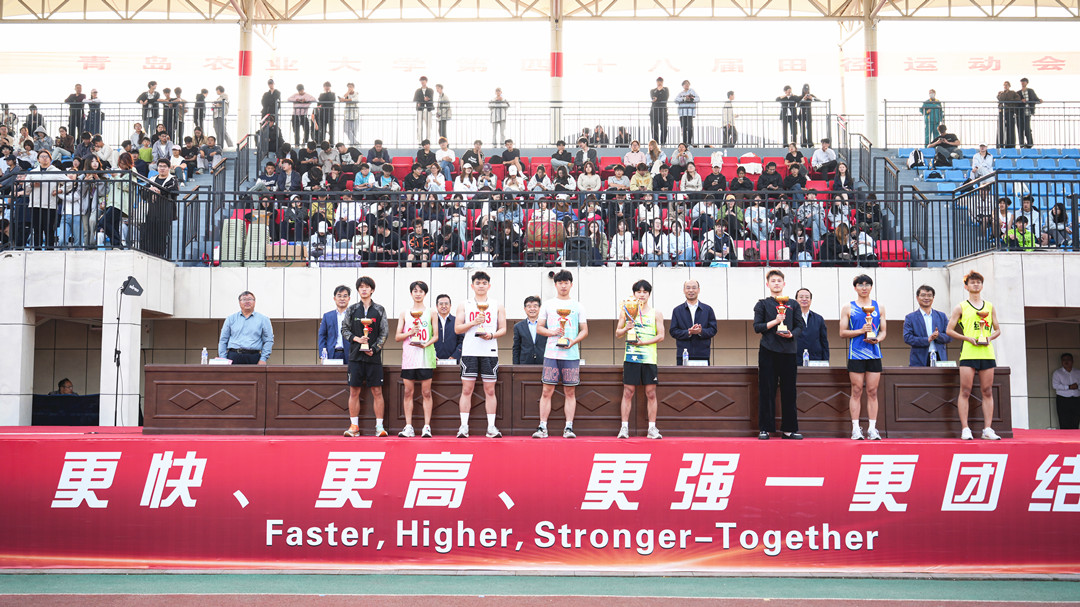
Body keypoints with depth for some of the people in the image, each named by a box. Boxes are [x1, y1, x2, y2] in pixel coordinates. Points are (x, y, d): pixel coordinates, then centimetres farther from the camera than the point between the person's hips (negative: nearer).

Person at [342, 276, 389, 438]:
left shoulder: (379, 310, 7)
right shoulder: (352, 309, 9)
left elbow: (384, 333, 4)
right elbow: (344, 330, 8)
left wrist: (374, 349, -9)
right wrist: (356, 339, -10)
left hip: (374, 356, -1)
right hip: (355, 356, 1)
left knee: (377, 391, -2)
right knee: (354, 391, 1)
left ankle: (379, 426, 2)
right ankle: (354, 426, 7)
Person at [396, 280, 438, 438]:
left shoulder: (431, 313, 9)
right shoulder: (404, 314, 12)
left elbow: (436, 336, 6)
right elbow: (397, 337, 8)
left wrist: (426, 344, -13)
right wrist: (410, 332, -10)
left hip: (426, 356, -1)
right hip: (408, 357, 2)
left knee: (426, 392, -2)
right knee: (408, 392, 1)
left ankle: (426, 427, 1)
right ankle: (408, 427, 5)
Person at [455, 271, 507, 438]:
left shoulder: (497, 306, 11)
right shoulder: (464, 306, 10)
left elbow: (503, 329, 8)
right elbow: (457, 329, 5)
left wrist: (491, 335, -11)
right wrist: (474, 323, -9)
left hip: (490, 352, 0)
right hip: (469, 351, 0)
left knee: (490, 390, 1)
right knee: (467, 389, -1)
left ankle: (491, 427, 4)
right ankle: (464, 426, 2)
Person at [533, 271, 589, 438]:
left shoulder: (578, 306, 10)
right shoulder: (548, 304, 11)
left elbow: (584, 330, 10)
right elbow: (539, 328, 10)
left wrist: (573, 341, -9)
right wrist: (552, 332, -9)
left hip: (571, 354, 0)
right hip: (551, 353, 0)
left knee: (570, 392, 1)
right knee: (547, 391, -3)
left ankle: (569, 427, 4)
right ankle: (542, 427, -1)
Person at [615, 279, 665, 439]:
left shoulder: (656, 313, 8)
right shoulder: (627, 311, 10)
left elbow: (661, 336, 2)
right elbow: (617, 333, 12)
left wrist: (644, 342, -11)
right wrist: (626, 329, -10)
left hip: (649, 358, 0)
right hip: (631, 357, 0)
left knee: (651, 393, 1)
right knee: (628, 392, -2)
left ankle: (652, 428, 5)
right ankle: (624, 427, 2)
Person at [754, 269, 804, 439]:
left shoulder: (793, 305, 13)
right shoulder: (762, 304, 7)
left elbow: (801, 326, 10)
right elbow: (757, 327, 0)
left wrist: (791, 334, -10)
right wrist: (775, 321, -13)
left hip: (788, 351, 2)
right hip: (768, 351, -2)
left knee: (789, 391, 3)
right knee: (767, 391, -2)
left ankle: (789, 429, 9)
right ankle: (765, 428, 3)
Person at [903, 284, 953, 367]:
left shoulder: (942, 316, 16)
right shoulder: (910, 318, 7)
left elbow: (949, 336, 10)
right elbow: (907, 338, -4)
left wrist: (938, 336, -12)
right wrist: (927, 340, -16)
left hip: (940, 358, 3)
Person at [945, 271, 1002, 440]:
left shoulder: (990, 307, 16)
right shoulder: (961, 307, 6)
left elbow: (997, 330, 19)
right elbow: (949, 330, 3)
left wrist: (989, 337, -2)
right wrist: (967, 338, -9)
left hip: (987, 353, 3)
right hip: (968, 354, -3)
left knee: (987, 392, 2)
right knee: (965, 391, -6)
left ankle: (988, 429, 4)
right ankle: (965, 429, -5)